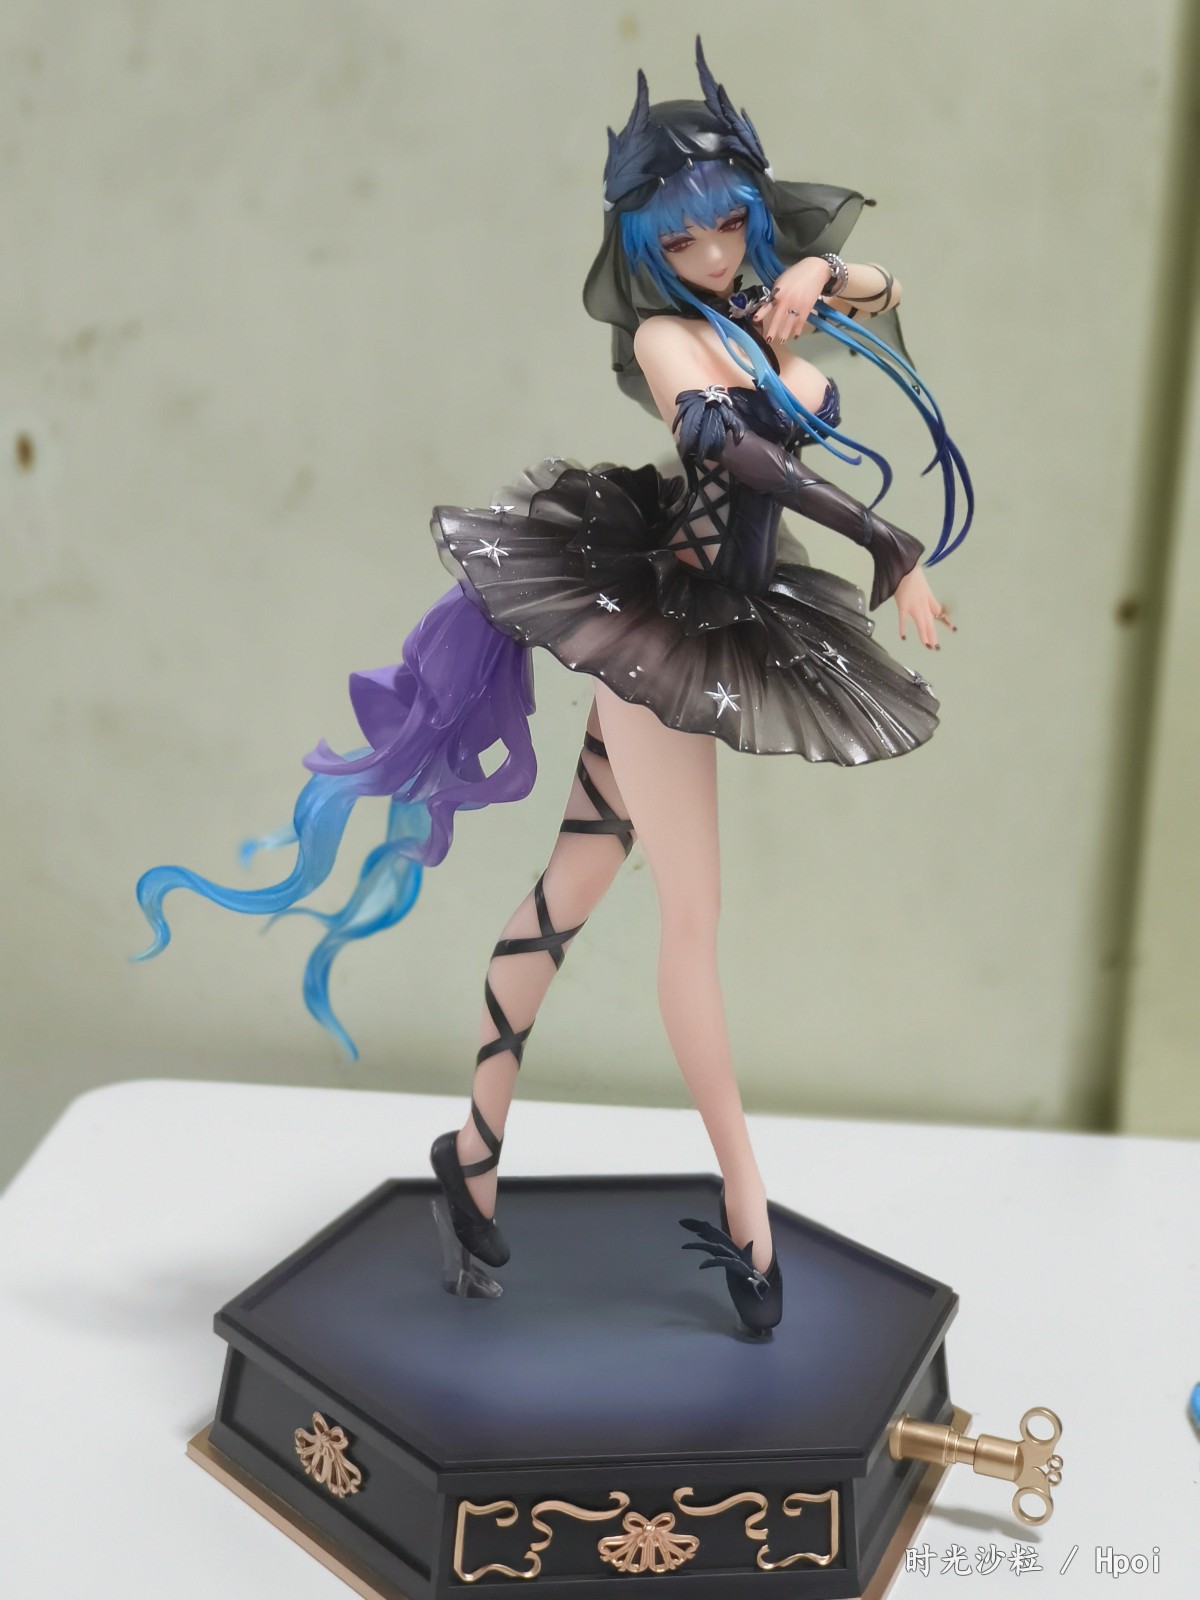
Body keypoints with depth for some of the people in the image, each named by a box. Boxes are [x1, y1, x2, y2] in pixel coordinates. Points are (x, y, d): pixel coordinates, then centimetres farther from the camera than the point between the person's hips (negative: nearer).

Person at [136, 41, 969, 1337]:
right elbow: (724, 440, -32)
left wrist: (812, 283, 1)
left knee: (572, 885, 12)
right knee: (693, 914, -3)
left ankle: (476, 1141, 24)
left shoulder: (763, 313, 10)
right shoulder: (667, 333, -13)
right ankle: (744, 1202, 8)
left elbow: (885, 287, 24)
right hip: (653, 624, -8)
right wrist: (887, 545, -32)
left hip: (701, 631, 8)